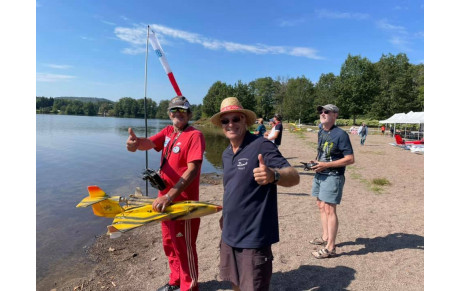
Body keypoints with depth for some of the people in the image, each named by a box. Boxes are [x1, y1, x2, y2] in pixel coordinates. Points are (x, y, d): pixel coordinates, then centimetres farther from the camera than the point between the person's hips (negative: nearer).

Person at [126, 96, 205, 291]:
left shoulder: (195, 135, -15)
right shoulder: (168, 132, 8)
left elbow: (193, 170, -24)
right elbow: (149, 143, -9)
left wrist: (170, 196, -30)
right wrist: (136, 142, -34)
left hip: (183, 201, -8)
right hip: (165, 198, 8)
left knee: (184, 247, 7)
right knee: (170, 244, 22)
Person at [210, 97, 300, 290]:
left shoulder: (261, 146, -16)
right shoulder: (226, 154, 8)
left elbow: (294, 177, -25)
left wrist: (273, 175, -44)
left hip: (254, 236, -7)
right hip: (229, 234, 7)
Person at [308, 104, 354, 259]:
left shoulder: (340, 134, -14)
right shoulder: (321, 132, 11)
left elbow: (350, 159, -17)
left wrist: (326, 165, -20)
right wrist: (316, 162, 5)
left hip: (333, 176, -8)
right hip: (319, 174, 8)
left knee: (329, 209, -6)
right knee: (321, 206, 15)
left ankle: (330, 247, 4)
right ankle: (325, 237, 31)